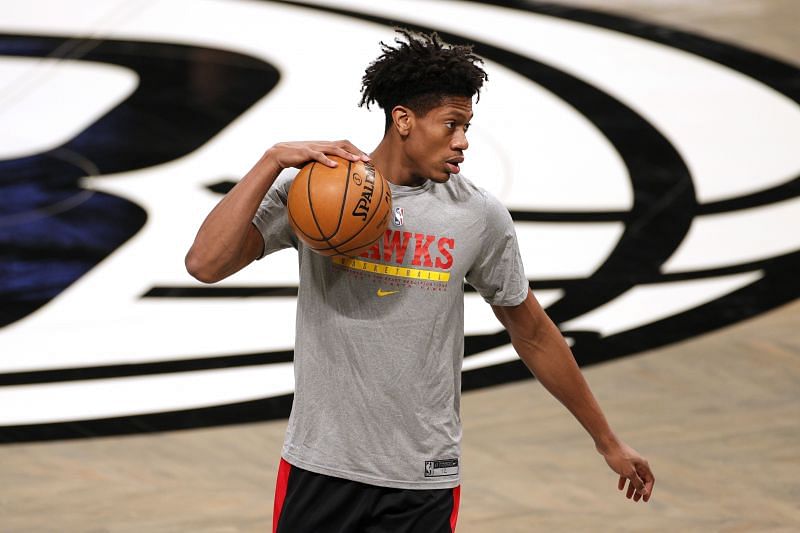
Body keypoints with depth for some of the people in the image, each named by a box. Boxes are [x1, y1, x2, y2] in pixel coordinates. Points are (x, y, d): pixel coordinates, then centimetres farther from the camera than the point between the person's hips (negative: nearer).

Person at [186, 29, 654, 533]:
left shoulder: (480, 216, -1)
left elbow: (533, 334, 10)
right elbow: (205, 264, -15)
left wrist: (607, 441, 15)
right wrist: (274, 160, -21)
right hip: (319, 467, 0)